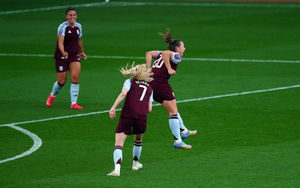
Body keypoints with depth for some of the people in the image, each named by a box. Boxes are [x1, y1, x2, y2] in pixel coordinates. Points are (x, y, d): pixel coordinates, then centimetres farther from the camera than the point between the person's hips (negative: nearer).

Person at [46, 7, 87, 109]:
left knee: (75, 78, -12)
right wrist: (63, 52, -49)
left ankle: (74, 103, -8)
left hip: (74, 56, 4)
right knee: (61, 81, 3)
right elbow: (60, 42, -31)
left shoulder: (78, 26, 2)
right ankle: (52, 95, 34)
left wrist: (82, 52, 32)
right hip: (62, 57, -4)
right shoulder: (63, 27, -18)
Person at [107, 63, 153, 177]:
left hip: (127, 115, -3)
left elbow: (123, 93, -8)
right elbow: (149, 109, 15)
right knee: (138, 141, 31)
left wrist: (113, 107, -12)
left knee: (118, 144, -5)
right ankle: (135, 164, 44)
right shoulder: (149, 88, 22)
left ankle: (117, 168, -25)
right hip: (142, 116, 3)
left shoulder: (129, 82, 13)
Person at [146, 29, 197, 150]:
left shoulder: (161, 54, 20)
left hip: (151, 81, 9)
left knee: (173, 109, 24)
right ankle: (178, 142, -4)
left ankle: (183, 131, 37)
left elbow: (149, 53, 14)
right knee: (173, 112, -3)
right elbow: (165, 53, -24)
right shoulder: (176, 57, -5)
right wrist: (169, 69, -21)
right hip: (161, 83, -9)